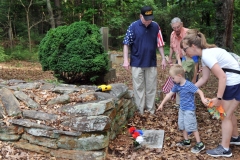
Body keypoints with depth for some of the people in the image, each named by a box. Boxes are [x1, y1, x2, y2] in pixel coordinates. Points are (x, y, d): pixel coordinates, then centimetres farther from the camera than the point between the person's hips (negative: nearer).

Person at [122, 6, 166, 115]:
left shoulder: (156, 26, 1)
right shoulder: (133, 26, -7)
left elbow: (160, 44, 8)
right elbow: (126, 44, -5)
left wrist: (163, 58, 7)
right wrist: (126, 60, -11)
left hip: (152, 63, 2)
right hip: (137, 63, -2)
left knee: (151, 87, 9)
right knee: (138, 87, 6)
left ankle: (151, 109, 22)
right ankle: (140, 110, 17)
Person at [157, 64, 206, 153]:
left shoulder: (188, 85, -23)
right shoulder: (177, 85, -1)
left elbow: (199, 91, -25)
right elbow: (169, 94, 7)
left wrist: (203, 98, -46)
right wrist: (162, 104, 12)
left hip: (189, 110, -8)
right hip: (182, 109, 8)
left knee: (192, 127, -3)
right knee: (182, 125, 17)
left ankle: (200, 144, 9)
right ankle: (186, 141, 34)